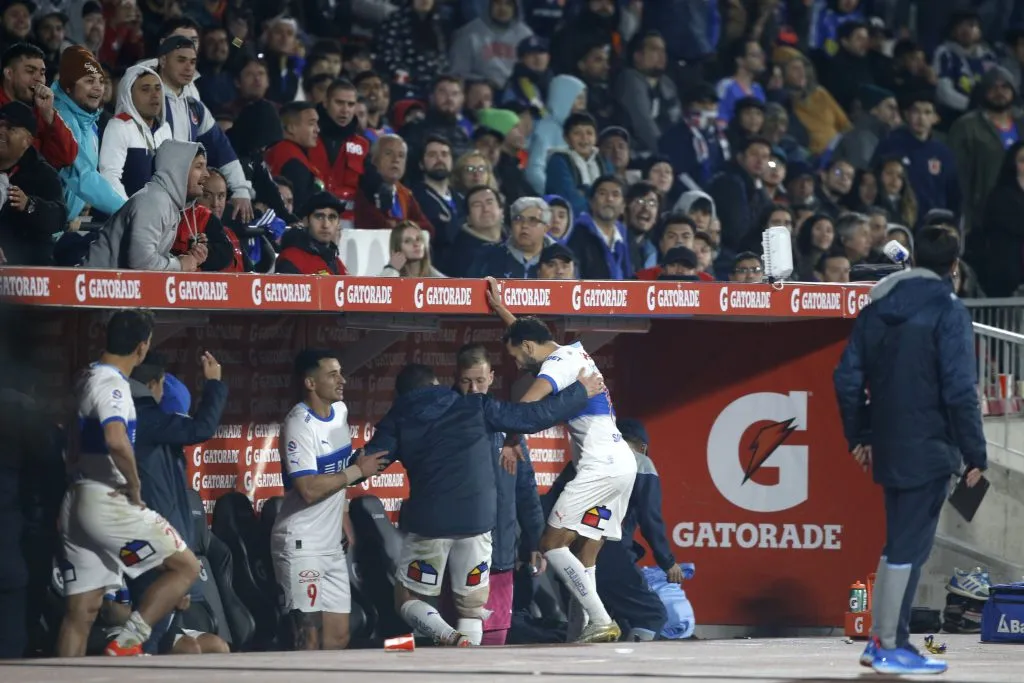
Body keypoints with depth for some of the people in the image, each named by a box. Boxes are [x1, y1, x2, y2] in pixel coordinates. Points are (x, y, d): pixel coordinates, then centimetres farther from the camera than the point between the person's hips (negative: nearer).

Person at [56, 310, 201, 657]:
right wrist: (135, 486, -19)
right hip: (108, 504, -9)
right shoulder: (113, 384, -14)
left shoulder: (88, 379, 16)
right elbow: (116, 441, -33)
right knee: (185, 566, 0)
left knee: (81, 610, 7)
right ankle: (126, 642, -9)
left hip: (77, 503, 9)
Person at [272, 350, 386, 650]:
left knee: (338, 639, 8)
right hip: (301, 545, -9)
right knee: (310, 641, -11)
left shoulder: (340, 411, 9)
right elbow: (310, 489, -27)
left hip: (332, 544, 9)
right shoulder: (300, 425, -17)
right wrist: (357, 471, -18)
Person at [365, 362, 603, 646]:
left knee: (408, 600, 12)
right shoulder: (476, 407, 9)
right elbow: (534, 416, 9)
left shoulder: (398, 420, 8)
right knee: (471, 607, 12)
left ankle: (448, 637, -17)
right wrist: (581, 392, 22)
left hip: (428, 522, -1)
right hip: (477, 520, 1)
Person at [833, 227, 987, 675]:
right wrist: (975, 453, -12)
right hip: (929, 448, -7)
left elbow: (847, 377, 9)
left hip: (887, 448, 7)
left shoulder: (878, 307, 8)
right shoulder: (948, 312, -12)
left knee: (900, 541, 18)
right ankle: (891, 647, 2)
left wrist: (859, 436, 17)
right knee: (909, 545, -1)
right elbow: (960, 390, -17)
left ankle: (881, 639, 21)